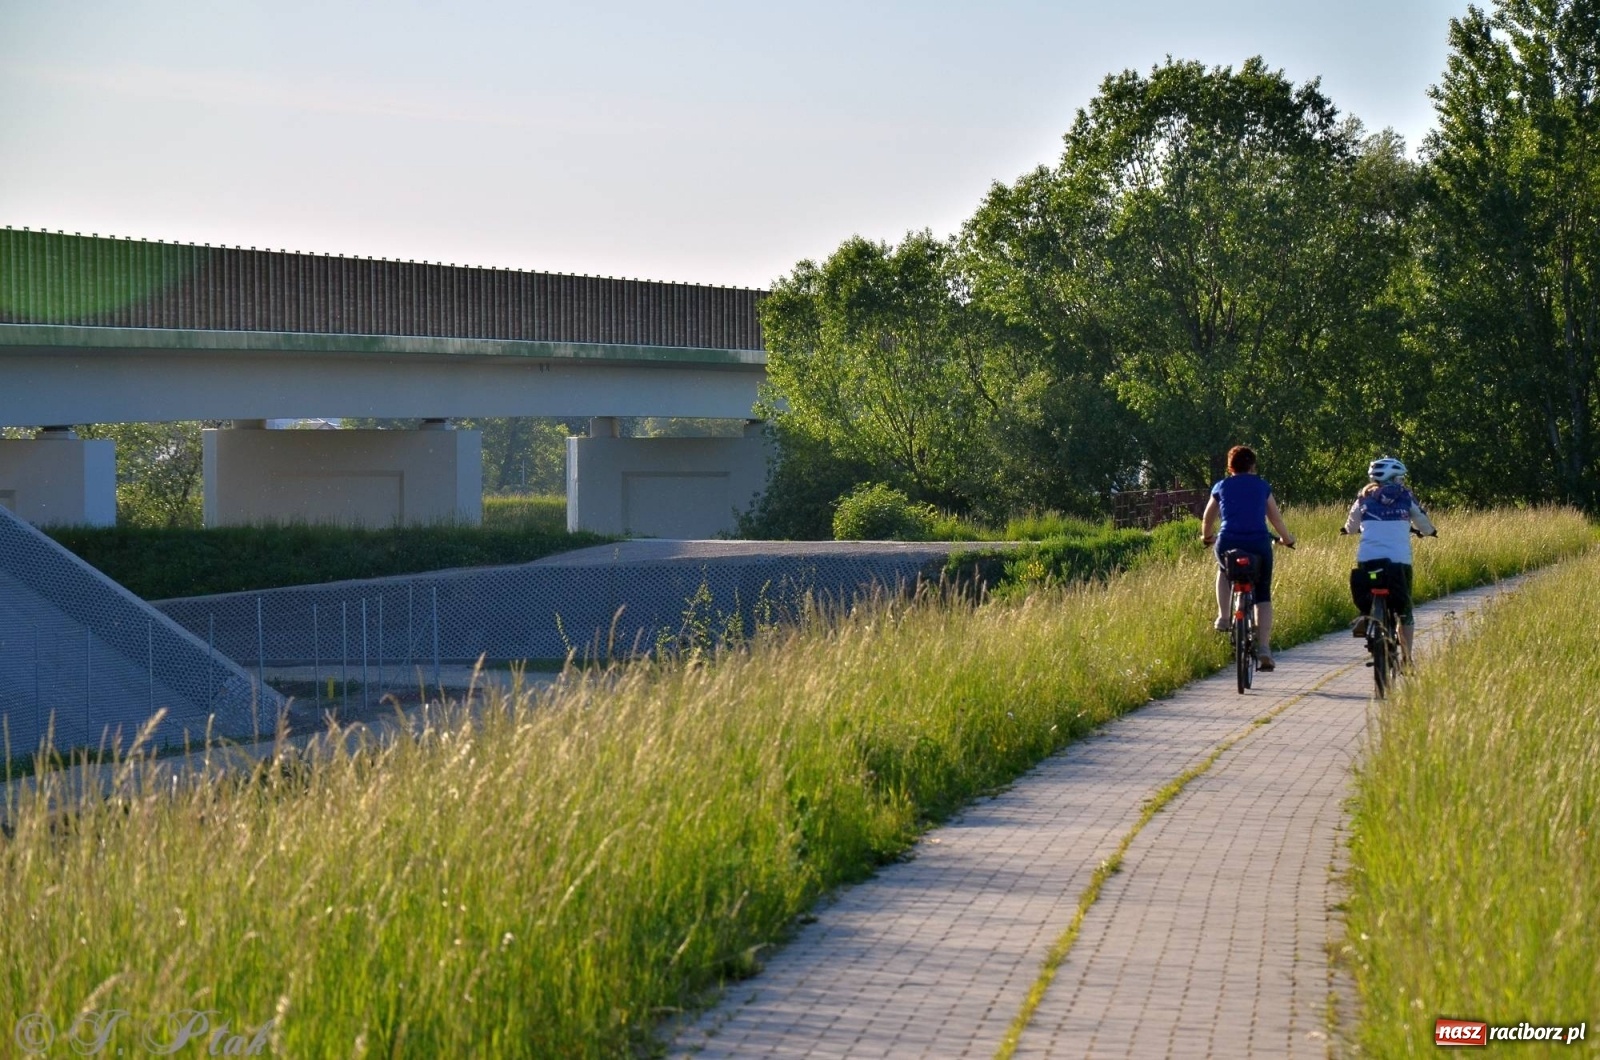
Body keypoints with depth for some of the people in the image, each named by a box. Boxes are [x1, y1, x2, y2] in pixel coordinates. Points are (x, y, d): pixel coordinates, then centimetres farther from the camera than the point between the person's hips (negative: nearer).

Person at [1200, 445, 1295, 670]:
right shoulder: (1262, 486, 12)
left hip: (1228, 545, 1)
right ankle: (1264, 649, -3)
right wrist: (1287, 538, 36)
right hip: (1258, 546, -1)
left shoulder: (1221, 487, 13)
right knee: (1263, 596, 11)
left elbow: (1207, 520, 24)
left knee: (1224, 570, 35)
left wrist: (1207, 537, 44)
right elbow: (1276, 519, 18)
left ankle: (1223, 617, 20)